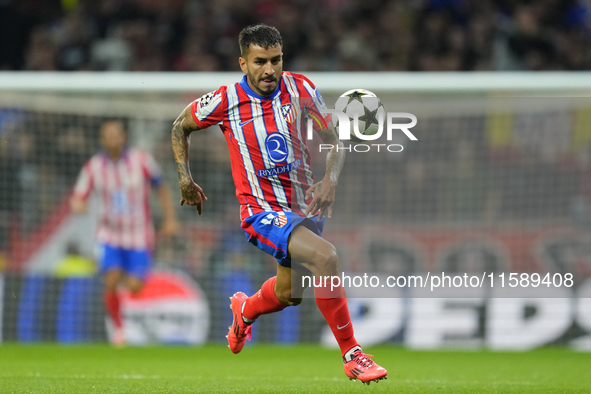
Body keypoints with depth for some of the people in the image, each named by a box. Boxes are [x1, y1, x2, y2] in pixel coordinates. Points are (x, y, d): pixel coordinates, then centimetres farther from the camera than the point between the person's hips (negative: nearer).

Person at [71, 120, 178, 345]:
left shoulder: (142, 160, -6)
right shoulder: (93, 167, -4)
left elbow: (161, 189, 6)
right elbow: (77, 199, 1)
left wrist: (170, 219, 1)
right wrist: (78, 205, -24)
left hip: (139, 236, 0)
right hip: (110, 235, 0)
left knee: (134, 287, -10)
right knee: (111, 283, -17)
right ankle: (117, 327, 7)